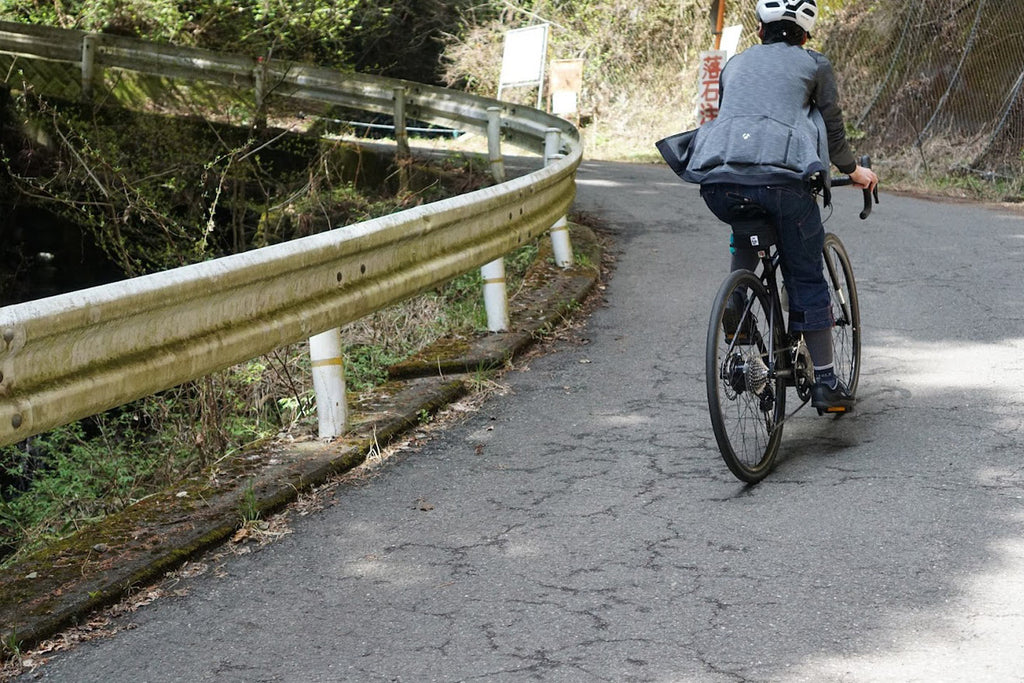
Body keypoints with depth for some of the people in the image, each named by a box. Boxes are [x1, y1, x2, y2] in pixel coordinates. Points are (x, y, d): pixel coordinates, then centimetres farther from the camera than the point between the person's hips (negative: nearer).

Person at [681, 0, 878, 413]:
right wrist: (853, 171, 42)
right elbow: (832, 130, 24)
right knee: (807, 279, 10)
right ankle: (825, 383, 12)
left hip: (718, 178, 3)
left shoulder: (735, 64, 29)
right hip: (781, 175, -3)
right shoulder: (814, 65, 19)